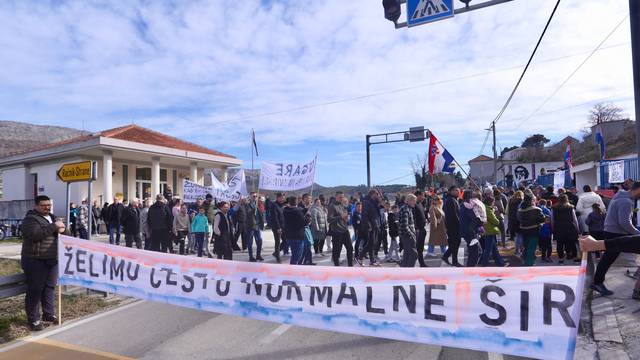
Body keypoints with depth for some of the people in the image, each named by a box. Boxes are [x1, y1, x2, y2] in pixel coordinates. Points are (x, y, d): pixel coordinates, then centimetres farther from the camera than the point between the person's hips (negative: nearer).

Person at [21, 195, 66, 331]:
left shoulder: (53, 217, 14)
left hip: (52, 260, 7)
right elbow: (35, 234, -26)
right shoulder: (30, 219, -10)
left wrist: (62, 229, -8)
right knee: (35, 290, -2)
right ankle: (33, 320, 7)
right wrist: (54, 226, -23)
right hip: (35, 261, -7)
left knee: (50, 287, 14)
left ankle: (49, 314, 26)